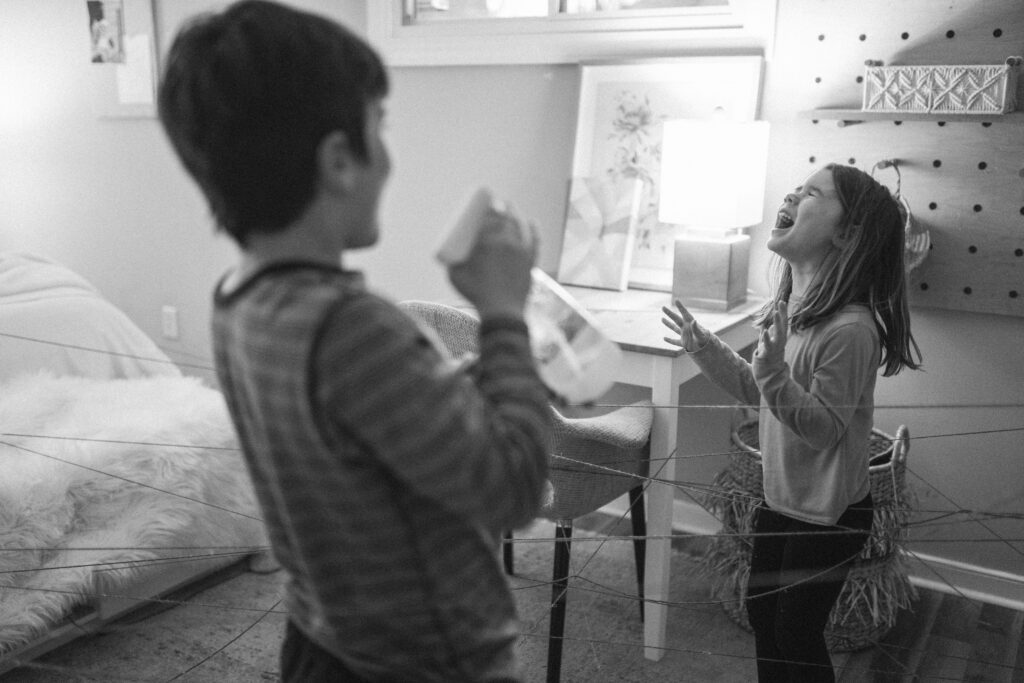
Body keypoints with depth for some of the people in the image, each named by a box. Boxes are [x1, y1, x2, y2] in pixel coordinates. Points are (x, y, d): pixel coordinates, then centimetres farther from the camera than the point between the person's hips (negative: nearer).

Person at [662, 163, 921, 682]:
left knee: (797, 636, 10)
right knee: (762, 614, 21)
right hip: (779, 502, 8)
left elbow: (825, 430, -25)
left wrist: (775, 374, -38)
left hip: (828, 516, -8)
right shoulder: (789, 307, -2)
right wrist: (705, 349, 0)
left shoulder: (850, 329, -28)